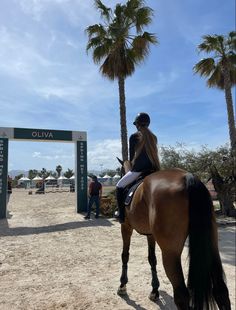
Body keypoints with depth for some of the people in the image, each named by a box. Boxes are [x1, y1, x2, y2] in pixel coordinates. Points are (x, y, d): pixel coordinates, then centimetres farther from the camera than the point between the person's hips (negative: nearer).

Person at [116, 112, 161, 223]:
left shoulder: (134, 137, -3)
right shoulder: (153, 137, 11)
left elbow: (132, 155, 1)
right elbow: (151, 154, 14)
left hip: (138, 169, -5)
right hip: (153, 170, 5)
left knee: (119, 186, 12)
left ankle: (122, 214, 7)